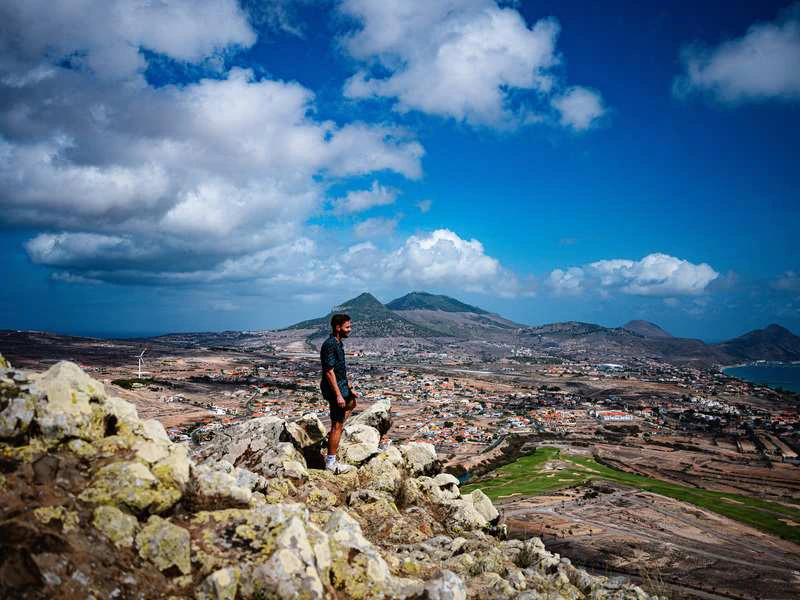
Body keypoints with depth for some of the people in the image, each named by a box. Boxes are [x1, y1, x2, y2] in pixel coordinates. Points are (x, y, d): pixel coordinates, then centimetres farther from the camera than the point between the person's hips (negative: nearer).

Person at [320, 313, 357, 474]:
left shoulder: (338, 343, 10)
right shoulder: (329, 345, -21)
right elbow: (329, 372, -24)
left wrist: (350, 388, 21)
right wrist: (338, 395, -25)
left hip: (341, 385, 10)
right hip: (334, 388, -10)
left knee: (351, 402, 33)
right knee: (337, 426, -5)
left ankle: (334, 433, 35)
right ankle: (331, 462, 3)